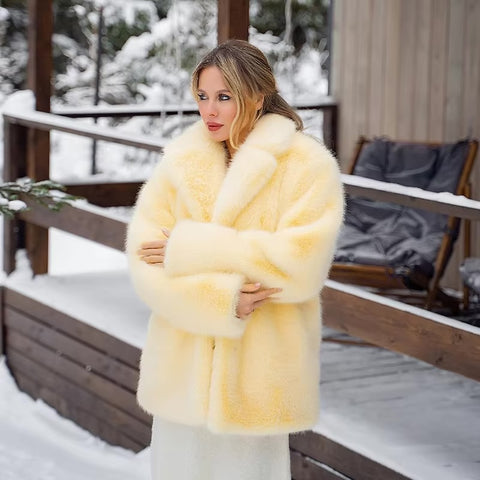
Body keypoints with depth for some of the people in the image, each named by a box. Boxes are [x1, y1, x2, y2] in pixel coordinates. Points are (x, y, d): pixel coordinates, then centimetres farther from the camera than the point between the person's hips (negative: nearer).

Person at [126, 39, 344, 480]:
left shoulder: (307, 166, -5)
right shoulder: (182, 162, 5)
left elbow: (303, 260, -18)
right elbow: (144, 254, -4)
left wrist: (190, 250, -15)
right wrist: (221, 300, -20)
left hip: (258, 373, -3)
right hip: (182, 371, 3)